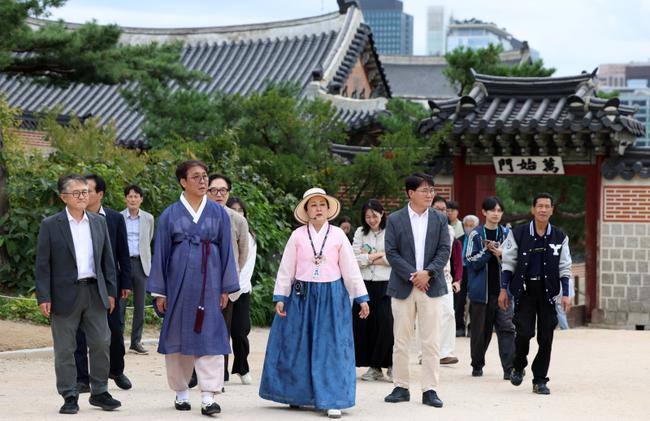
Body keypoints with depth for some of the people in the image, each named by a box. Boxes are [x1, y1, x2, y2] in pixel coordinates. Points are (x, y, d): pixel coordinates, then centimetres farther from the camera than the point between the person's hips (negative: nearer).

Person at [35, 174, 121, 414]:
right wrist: (43, 297, -10)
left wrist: (111, 291, 9)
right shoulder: (51, 225, -2)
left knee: (101, 344, 4)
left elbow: (107, 259, 14)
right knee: (64, 349, 1)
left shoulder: (98, 222, 10)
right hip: (65, 294, -4)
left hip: (95, 292, 4)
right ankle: (69, 396, 9)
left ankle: (99, 392, 16)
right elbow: (42, 264, -4)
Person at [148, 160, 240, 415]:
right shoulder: (170, 215, 3)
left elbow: (226, 250, 7)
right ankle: (181, 392, 18)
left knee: (208, 335, -7)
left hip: (208, 282, 0)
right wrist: (159, 291, 2)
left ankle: (208, 396, -9)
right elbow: (160, 253, 5)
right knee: (178, 335, 6)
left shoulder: (218, 213, 5)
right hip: (179, 281, 0)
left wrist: (226, 288, 3)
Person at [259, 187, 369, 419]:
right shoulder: (297, 235, 1)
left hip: (331, 297, 0)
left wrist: (361, 298, 0)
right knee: (298, 346, 5)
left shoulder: (338, 235, 2)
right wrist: (280, 298, -2)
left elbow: (351, 269, 3)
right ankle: (298, 394, 19)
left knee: (331, 347, -2)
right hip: (301, 296, 1)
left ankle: (332, 400, 0)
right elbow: (286, 269, 3)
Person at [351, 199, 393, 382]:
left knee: (387, 324, -8)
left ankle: (390, 365, 2)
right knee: (366, 324, 3)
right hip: (365, 284, 4)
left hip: (386, 285, -4)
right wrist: (379, 255, -5)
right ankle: (373, 367, 12)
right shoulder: (360, 233, 11)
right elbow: (354, 258, 2)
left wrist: (369, 258, -5)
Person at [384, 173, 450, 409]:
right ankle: (401, 387, 12)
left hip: (431, 286, 1)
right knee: (401, 341, 4)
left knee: (431, 341, -1)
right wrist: (412, 275, -13)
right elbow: (391, 252, -4)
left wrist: (428, 272, -13)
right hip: (403, 287, -1)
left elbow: (444, 251, 2)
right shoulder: (395, 219, 2)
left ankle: (430, 390, 3)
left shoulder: (440, 219, 8)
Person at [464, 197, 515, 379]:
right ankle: (477, 365, 24)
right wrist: (488, 251, -14)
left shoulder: (507, 234, 7)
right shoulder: (476, 234, 0)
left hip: (502, 290, 1)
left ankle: (509, 368, -11)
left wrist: (502, 255, -10)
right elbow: (470, 262, -4)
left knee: (506, 328, -8)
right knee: (480, 330, 7)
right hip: (481, 290, -1)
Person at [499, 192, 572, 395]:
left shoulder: (559, 237, 5)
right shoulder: (518, 234, 0)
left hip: (547, 291, 2)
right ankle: (518, 366, 17)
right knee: (524, 331, -12)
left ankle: (540, 380, 11)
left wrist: (566, 294, 0)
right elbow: (508, 263, 4)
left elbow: (564, 268, 7)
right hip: (524, 289, -2)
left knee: (546, 337, 1)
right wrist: (504, 289, 0)